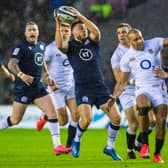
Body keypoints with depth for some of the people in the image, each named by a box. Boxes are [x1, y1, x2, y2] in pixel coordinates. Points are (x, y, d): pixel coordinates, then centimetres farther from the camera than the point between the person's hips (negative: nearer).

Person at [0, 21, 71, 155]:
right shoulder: (22, 47, -10)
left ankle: (57, 146, -8)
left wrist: (48, 76, 19)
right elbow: (12, 64, -20)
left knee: (53, 112, -7)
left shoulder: (42, 46, 12)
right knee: (15, 120, 0)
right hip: (23, 88, -6)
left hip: (38, 87, 6)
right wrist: (21, 75, -36)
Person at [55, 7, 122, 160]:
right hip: (83, 88, -3)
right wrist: (58, 25, -27)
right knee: (86, 119, -22)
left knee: (116, 117, -6)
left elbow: (96, 31, -13)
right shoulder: (70, 45, 3)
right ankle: (76, 141, 9)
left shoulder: (92, 41, 10)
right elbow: (59, 45, -21)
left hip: (100, 87, 4)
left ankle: (110, 148, 14)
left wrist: (81, 17, -20)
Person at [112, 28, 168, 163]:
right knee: (143, 106, -35)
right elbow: (123, 82, 12)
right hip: (142, 90, -1)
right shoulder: (127, 58, 5)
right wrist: (113, 98, 5)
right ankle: (144, 144, -26)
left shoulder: (153, 44, 2)